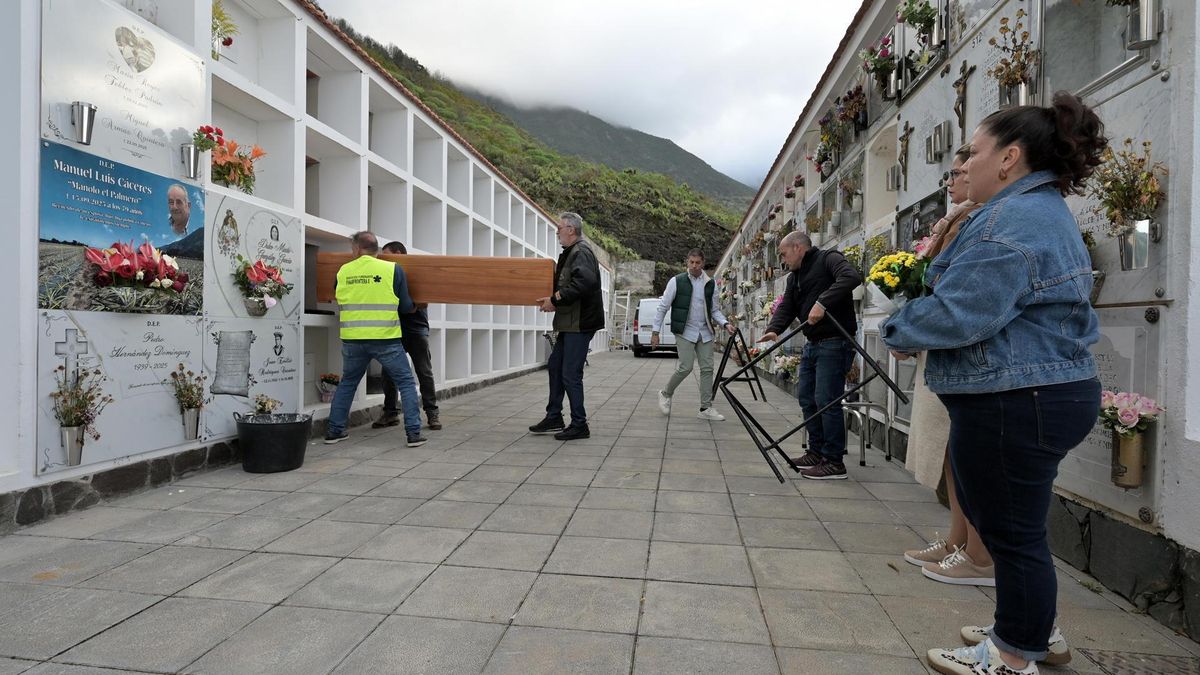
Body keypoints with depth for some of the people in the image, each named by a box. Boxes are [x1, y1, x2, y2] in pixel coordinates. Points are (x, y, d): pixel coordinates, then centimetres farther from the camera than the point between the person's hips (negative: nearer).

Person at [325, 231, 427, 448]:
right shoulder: (393, 269, -3)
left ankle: (334, 430, 25)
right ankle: (414, 433, 2)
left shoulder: (343, 271, 4)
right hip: (386, 339, -3)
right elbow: (405, 306, 0)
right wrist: (415, 307, 22)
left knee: (347, 383, 21)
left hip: (353, 339, 3)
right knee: (406, 383, 7)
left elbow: (340, 300, 17)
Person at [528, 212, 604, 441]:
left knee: (571, 374, -5)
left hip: (580, 323, -10)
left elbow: (584, 283, -29)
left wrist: (556, 300, -24)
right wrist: (552, 298, 9)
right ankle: (554, 419, 25)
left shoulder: (581, 252, -14)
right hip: (570, 323, 10)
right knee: (555, 366, 15)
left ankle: (579, 426, 6)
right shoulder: (570, 253, 17)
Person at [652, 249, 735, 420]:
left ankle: (706, 408, 8)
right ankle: (666, 394, 14)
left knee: (707, 368, 1)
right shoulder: (676, 281, -5)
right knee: (685, 367, -11)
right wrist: (655, 332, -5)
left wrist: (725, 323, -3)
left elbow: (714, 309, 15)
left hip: (705, 332, 4)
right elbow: (663, 307, -2)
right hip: (685, 331, -4)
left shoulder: (710, 284, 7)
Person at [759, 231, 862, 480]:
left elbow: (852, 276, -25)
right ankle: (817, 451, 26)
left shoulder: (828, 259, -6)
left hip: (834, 342, -9)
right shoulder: (794, 277, 19)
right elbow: (786, 307, 8)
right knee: (806, 397, 13)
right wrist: (774, 329, -12)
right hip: (812, 344, 9)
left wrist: (823, 302, -34)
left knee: (826, 400, -9)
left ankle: (834, 462, 1)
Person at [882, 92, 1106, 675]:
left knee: (1010, 530, 4)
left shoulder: (1016, 218, -19)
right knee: (1005, 520, 23)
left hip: (1013, 404, -11)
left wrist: (898, 333, -9)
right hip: (1050, 390, 11)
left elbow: (959, 313, -26)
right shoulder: (1046, 211, 18)